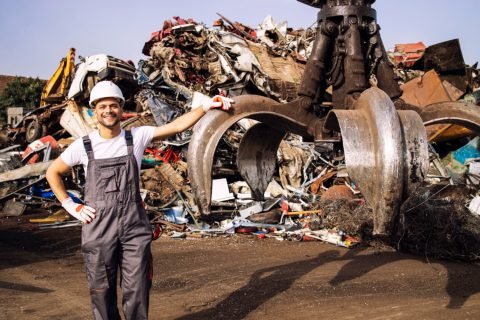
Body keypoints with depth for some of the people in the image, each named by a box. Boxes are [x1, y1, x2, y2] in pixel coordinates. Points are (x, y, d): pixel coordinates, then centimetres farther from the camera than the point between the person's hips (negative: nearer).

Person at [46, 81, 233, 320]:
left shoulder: (137, 137, 0)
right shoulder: (83, 146, 0)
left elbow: (176, 126, -8)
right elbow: (52, 173, 13)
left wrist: (206, 106, -18)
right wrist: (70, 206, 4)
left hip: (135, 228, 0)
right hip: (98, 230, 0)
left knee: (137, 292, 5)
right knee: (102, 292, 9)